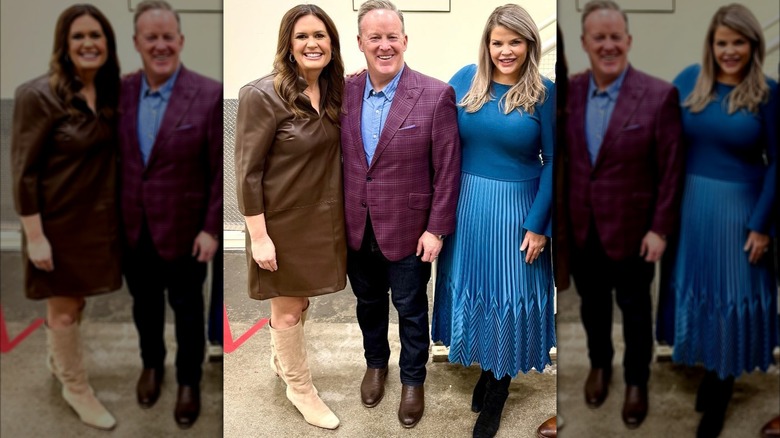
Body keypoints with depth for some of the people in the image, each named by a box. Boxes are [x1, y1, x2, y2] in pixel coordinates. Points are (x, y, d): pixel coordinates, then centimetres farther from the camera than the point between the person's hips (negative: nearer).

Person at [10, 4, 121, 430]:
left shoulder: (110, 93, 1)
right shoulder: (39, 95, -16)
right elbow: (24, 171, -15)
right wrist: (35, 235, -17)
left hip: (98, 216, 6)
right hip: (60, 220, -5)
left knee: (75, 298, 20)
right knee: (64, 306, 9)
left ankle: (57, 357, 46)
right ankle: (76, 388, 27)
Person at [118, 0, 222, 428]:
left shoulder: (209, 95, -16)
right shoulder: (121, 91, -3)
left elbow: (222, 170, -13)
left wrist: (212, 228, -13)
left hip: (183, 230, -4)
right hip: (133, 228, 4)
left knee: (187, 309, 15)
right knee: (144, 304, 23)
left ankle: (189, 382, 37)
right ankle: (151, 364, 48)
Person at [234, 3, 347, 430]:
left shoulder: (333, 92, 2)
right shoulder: (262, 95, -17)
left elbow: (334, 156, 9)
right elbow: (247, 172, -16)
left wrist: (337, 215, 6)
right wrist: (259, 236, -18)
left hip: (323, 218, 6)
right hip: (284, 221, -6)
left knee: (300, 300, 21)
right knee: (288, 308, 10)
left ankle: (281, 358, 46)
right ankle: (300, 388, 30)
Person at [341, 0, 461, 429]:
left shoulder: (435, 95, -15)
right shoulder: (345, 92, -3)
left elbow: (448, 170, -12)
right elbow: (339, 157, 5)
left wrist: (437, 230, -12)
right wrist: (339, 216, 6)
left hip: (407, 230, -3)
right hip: (357, 229, 4)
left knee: (410, 309, 15)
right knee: (368, 302, 23)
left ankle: (413, 381, 37)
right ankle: (375, 363, 48)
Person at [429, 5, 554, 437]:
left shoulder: (545, 93, -9)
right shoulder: (466, 79, -2)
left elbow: (552, 162, -7)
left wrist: (538, 225, -10)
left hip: (515, 209, -3)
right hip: (466, 205, 3)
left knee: (509, 291, 9)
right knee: (469, 284, 15)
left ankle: (498, 386, 29)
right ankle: (485, 366, 39)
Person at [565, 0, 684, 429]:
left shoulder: (659, 95, -15)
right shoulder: (569, 90, -5)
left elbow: (671, 169, -11)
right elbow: (562, 156, 2)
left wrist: (661, 229, -11)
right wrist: (562, 215, 2)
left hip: (631, 229, -3)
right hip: (580, 228, 3)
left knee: (634, 310, 16)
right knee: (592, 303, 23)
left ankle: (636, 382, 40)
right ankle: (599, 364, 49)